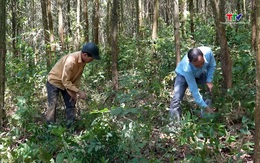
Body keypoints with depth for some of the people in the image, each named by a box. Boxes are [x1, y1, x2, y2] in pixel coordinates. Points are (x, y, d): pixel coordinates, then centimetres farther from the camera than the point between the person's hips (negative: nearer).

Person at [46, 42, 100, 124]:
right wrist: (79, 91, -32)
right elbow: (65, 81, -33)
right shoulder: (71, 61, -37)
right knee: (52, 106, -10)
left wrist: (74, 93, -10)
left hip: (67, 83, 8)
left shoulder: (83, 60, -14)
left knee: (71, 105, 6)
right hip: (54, 82, -8)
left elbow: (77, 77, -5)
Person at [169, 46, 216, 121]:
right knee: (177, 99, -18)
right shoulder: (187, 68, -45)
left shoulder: (208, 51, -37)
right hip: (183, 74, -4)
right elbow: (194, 90, -37)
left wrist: (209, 80, -21)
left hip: (200, 73, 5)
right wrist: (204, 106, -35)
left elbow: (212, 65, -12)